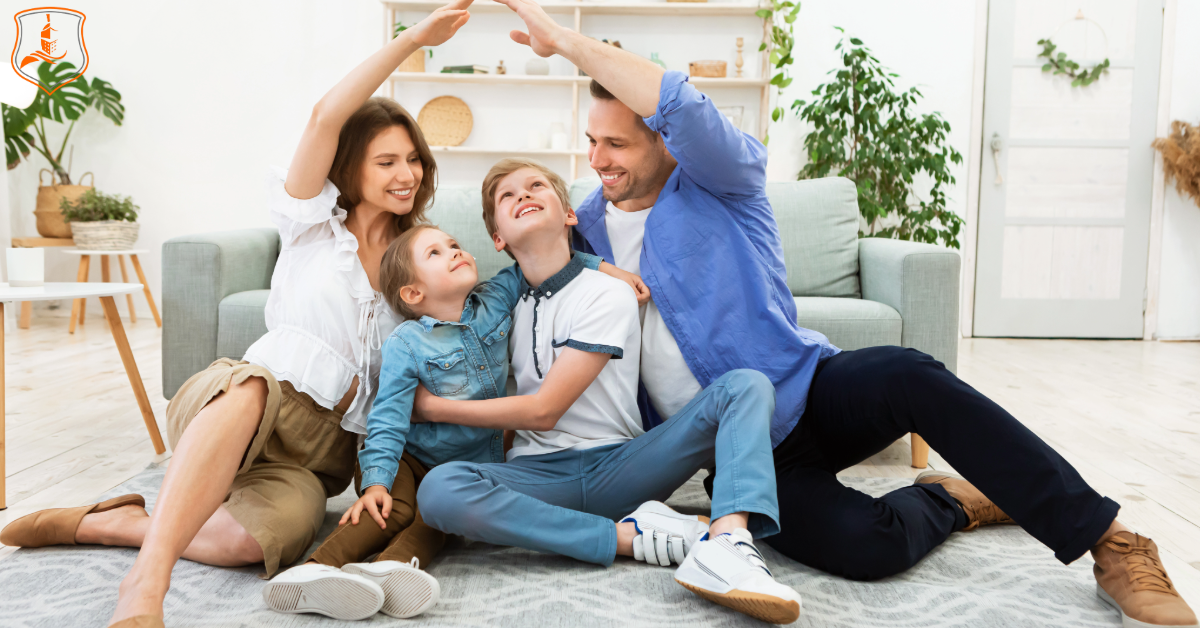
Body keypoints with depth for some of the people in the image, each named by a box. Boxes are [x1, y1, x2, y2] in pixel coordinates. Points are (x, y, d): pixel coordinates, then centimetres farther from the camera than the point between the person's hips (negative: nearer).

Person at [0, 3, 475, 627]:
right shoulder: (314, 224, 8)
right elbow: (326, 116, -9)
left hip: (323, 446, 2)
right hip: (232, 404, -2)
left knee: (267, 533, -35)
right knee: (250, 386, -43)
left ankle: (108, 523, -14)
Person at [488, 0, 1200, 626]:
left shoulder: (721, 181, -3)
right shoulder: (587, 226, 9)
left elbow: (680, 103, -24)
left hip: (806, 391, -1)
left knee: (905, 374, -37)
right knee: (863, 545, -30)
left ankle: (1108, 541, -22)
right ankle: (947, 499, 6)